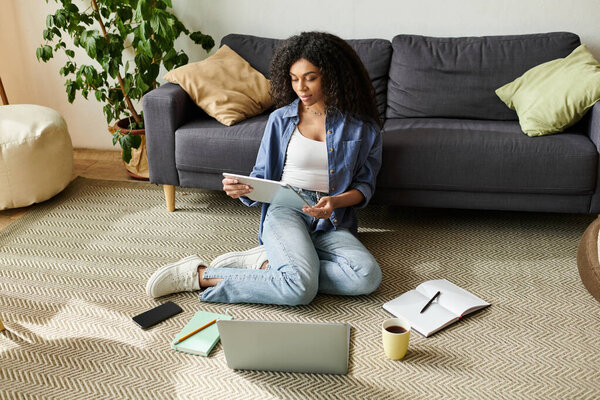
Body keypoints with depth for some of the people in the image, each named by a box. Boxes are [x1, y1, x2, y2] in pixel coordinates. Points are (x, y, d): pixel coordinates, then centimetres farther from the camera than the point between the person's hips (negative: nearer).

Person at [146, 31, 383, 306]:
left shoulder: (362, 126, 5)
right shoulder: (281, 119, 6)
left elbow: (365, 185, 7)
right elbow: (262, 177, 10)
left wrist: (336, 201, -14)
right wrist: (240, 189, -13)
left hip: (332, 223, 3)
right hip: (285, 212, -2)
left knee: (367, 277, -30)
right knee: (300, 288, -33)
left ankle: (264, 263, -20)